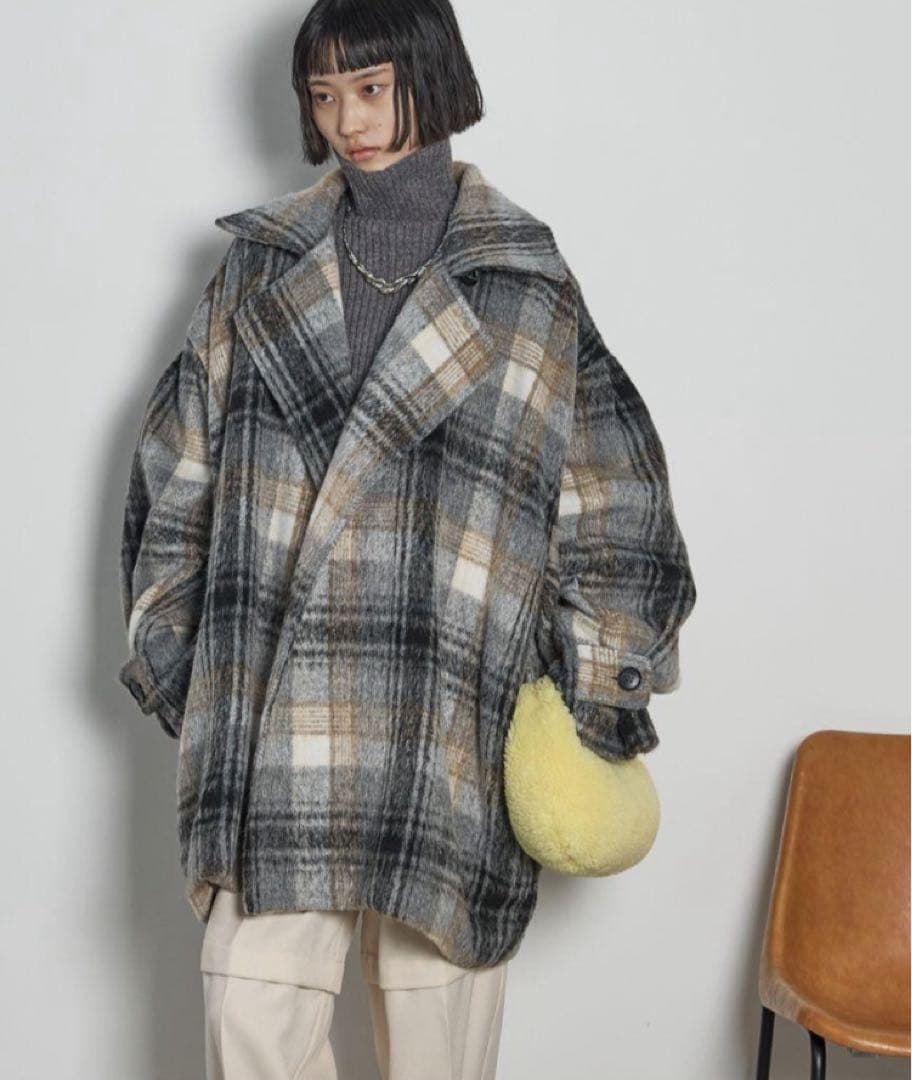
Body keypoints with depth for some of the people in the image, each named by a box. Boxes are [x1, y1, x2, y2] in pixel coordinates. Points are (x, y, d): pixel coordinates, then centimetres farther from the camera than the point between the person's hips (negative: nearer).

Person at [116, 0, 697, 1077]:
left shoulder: (524, 285, 4)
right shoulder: (261, 267, 10)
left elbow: (610, 510, 6)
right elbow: (177, 474, 13)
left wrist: (599, 699, 4)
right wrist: (171, 659, 11)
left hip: (452, 733, -1)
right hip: (273, 727, 1)